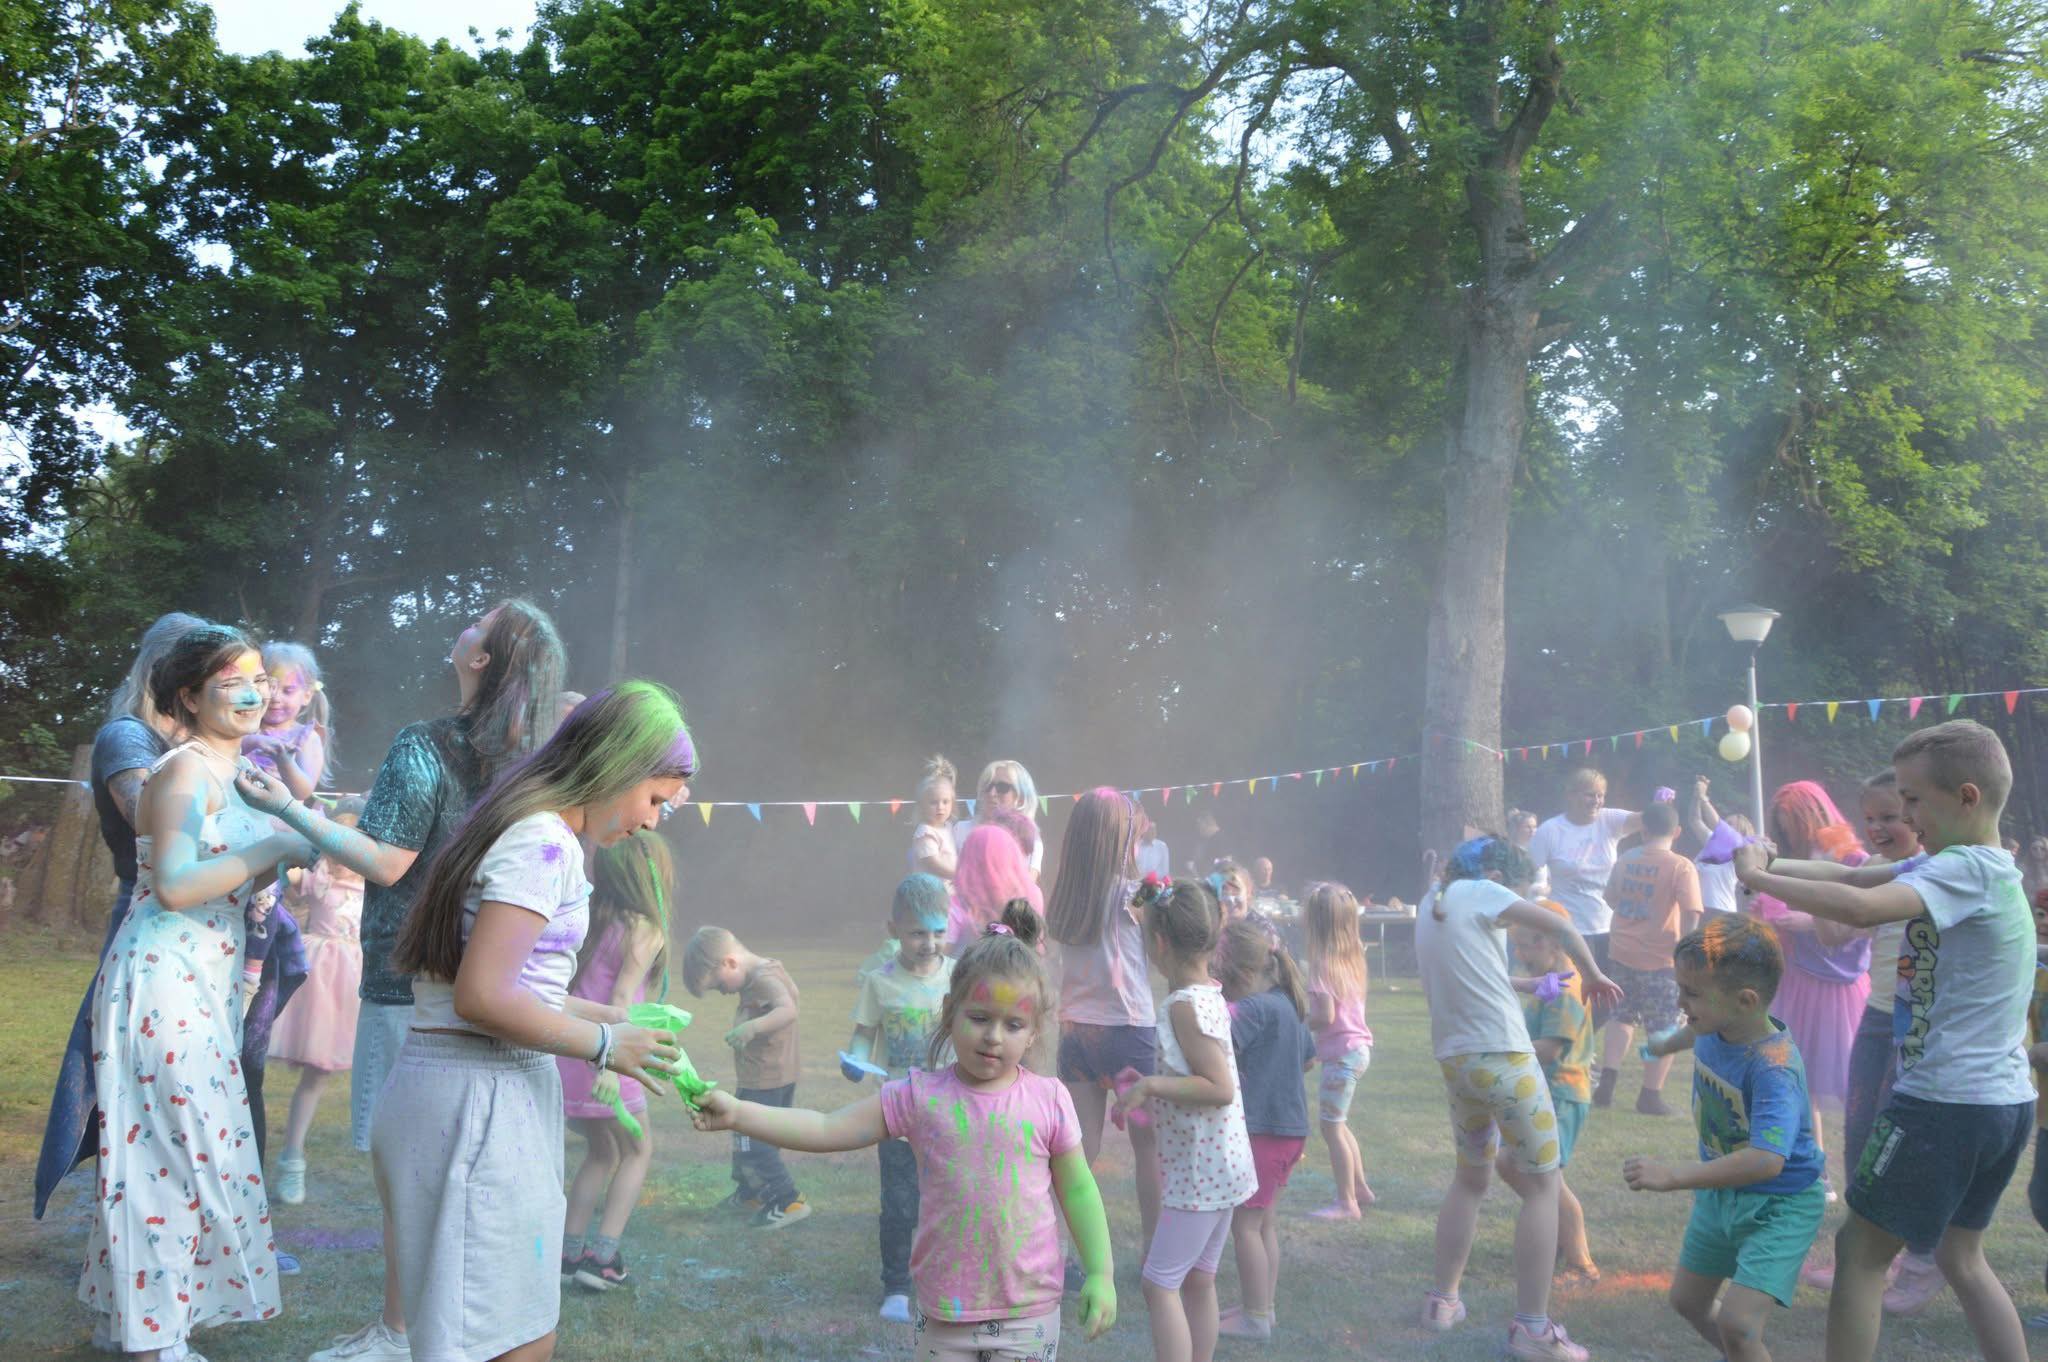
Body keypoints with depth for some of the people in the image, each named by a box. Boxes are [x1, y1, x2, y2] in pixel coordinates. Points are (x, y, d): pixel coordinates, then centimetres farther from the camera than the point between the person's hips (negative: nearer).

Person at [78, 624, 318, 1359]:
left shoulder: (225, 773, 15)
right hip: (165, 982, -9)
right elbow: (174, 884, -22)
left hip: (201, 983, 9)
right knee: (183, 1147, -4)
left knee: (160, 1147, 14)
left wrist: (282, 855, 0)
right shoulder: (186, 768, -14)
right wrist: (273, 849, -18)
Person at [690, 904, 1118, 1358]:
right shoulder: (920, 1096, -7)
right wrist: (737, 1114, -17)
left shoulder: (1048, 1100, -6)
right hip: (945, 1312, 1)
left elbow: (1078, 1190, 4)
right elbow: (828, 1130, -8)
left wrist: (1101, 1274, 2)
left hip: (1028, 1313, -1)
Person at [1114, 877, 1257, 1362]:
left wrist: (1150, 1085, -22)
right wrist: (1147, 1084, 15)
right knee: (1198, 1280, 18)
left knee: (1160, 1283, -4)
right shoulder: (1210, 994, 7)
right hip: (1219, 1164, 9)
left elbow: (1220, 1088, -26)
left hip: (1198, 1171, -9)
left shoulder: (1185, 1005, -20)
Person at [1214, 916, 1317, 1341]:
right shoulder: (1288, 1005, 9)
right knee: (1265, 1221, 18)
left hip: (1263, 1128, -10)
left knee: (1245, 1223, 0)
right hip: (1290, 1126, 10)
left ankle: (1255, 1318, 7)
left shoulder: (1255, 1008, -20)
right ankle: (1263, 1304, 28)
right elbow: (1308, 1059, 22)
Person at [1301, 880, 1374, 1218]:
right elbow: (1341, 1008, 10)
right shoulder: (1352, 957, 7)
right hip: (1359, 1047, 9)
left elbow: (1325, 1016, -21)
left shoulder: (1323, 963, -17)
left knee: (1331, 1127, 0)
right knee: (1338, 1123, 21)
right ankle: (1360, 1188, 29)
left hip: (1341, 1053, -9)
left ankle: (1346, 1202, 5)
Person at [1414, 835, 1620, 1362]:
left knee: (1470, 1177, 24)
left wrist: (1527, 984, 20)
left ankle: (1442, 1300, 26)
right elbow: (1561, 927, -9)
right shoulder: (1478, 892, -9)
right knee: (1542, 1185, 1)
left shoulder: (1430, 907, 15)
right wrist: (1593, 975, 6)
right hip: (1501, 1057, -8)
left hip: (1453, 1059, 8)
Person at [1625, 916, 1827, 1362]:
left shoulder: (1773, 1065, -34)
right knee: (1687, 1299, 21)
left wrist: (1675, 1176, -47)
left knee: (1736, 1321, -21)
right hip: (1720, 1190, 8)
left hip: (1779, 1205, -8)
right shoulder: (1709, 1033, -11)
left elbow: (1767, 1159, -46)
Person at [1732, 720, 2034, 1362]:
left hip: (1946, 1103, -9)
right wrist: (1770, 866, -5)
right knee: (1961, 1257, 21)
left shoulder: (1966, 870, -19)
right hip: (2006, 1100, 9)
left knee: (1860, 1249, 2)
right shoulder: (1983, 867, 10)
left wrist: (1759, 878, -22)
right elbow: (1852, 876, 7)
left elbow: (1858, 907, -34)